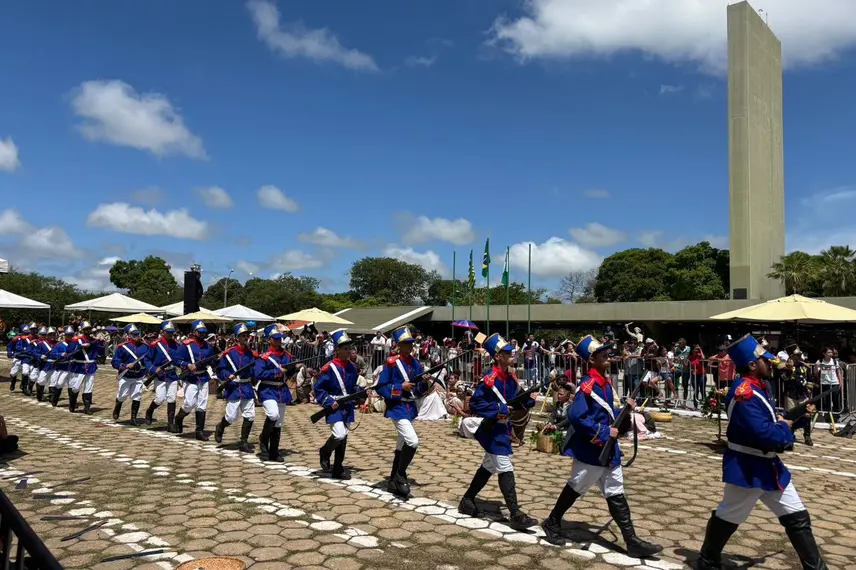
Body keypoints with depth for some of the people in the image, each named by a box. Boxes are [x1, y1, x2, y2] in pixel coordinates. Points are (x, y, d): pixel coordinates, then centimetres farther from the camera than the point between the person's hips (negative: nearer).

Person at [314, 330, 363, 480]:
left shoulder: (352, 367, 5)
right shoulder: (329, 368, -12)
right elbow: (318, 388, -8)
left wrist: (361, 392, -3)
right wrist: (329, 403, -17)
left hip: (348, 407, 6)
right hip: (334, 406, -6)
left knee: (344, 437, 9)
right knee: (339, 435, -19)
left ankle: (338, 470, 20)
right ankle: (325, 452, 13)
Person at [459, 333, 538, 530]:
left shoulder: (511, 377, 6)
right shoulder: (491, 378, -20)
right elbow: (474, 402, -20)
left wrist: (529, 399, -6)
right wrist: (495, 412, -24)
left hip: (503, 428, 9)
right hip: (493, 430, -9)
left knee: (488, 466, 18)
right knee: (505, 469, -8)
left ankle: (467, 501, 32)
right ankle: (515, 515, -3)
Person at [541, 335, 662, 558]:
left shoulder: (605, 382, 8)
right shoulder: (587, 385, -20)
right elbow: (576, 417, -27)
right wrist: (604, 433, -23)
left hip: (608, 449, 8)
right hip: (591, 450, -8)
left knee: (616, 494, 9)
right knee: (575, 488, 8)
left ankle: (632, 542, 13)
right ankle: (552, 524, 28)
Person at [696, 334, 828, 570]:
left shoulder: (761, 387, 6)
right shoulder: (744, 393, -25)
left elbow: (769, 423, 13)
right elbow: (764, 435, -31)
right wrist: (785, 427, -12)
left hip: (769, 465, 9)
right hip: (747, 469, -9)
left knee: (797, 517, 14)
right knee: (727, 519, 8)